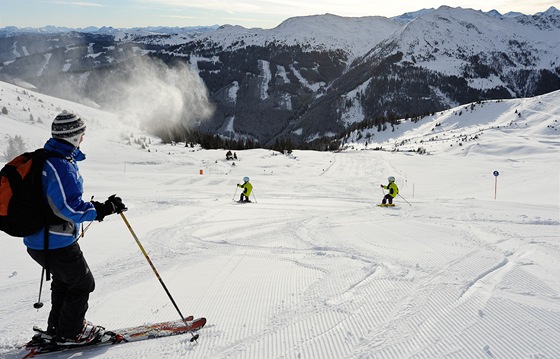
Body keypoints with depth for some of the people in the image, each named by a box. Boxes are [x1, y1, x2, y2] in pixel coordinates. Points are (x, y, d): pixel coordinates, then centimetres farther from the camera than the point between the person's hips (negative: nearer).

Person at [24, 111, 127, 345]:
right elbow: (72, 209, -28)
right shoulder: (62, 166, -25)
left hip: (38, 240, 10)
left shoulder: (43, 158, 7)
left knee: (64, 280, 27)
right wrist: (105, 209, -20)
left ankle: (57, 326, 39)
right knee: (82, 283, 9)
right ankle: (69, 333, 21)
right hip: (57, 243, -10)